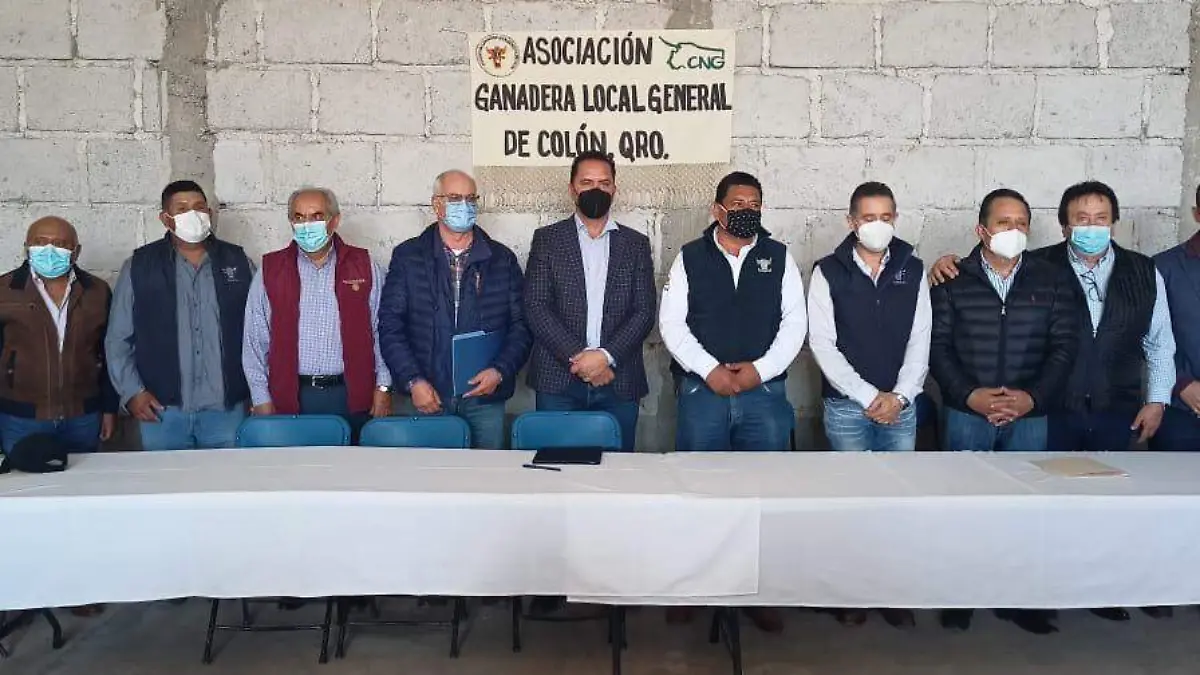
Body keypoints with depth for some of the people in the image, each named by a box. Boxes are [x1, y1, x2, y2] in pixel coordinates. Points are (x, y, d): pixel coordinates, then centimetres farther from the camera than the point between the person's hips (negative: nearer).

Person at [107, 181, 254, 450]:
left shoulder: (238, 262, 5)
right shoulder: (138, 267, 4)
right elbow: (118, 339, 6)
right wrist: (132, 392, -3)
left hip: (227, 408, 1)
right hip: (161, 410, 0)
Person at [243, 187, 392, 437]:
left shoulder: (364, 267, 5)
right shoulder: (270, 270, 6)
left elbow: (381, 331, 6)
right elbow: (255, 340, 6)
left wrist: (383, 386, 1)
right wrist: (262, 399, 2)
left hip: (352, 396, 0)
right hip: (290, 397, 0)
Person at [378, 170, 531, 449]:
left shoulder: (502, 259, 7)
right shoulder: (407, 256, 4)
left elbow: (521, 324, 5)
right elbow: (390, 326, -1)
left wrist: (500, 371, -10)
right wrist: (414, 381, -11)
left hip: (485, 396, 1)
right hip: (429, 397, -1)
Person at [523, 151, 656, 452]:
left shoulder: (636, 244, 11)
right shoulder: (547, 239, 7)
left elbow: (645, 311, 3)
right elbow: (535, 308, -2)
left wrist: (607, 356, -12)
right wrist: (577, 357, -12)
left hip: (618, 381, 1)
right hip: (558, 380, -1)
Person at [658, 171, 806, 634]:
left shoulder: (779, 258, 8)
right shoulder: (690, 258, 5)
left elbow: (794, 323, 3)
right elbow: (671, 323, -1)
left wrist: (760, 369, -10)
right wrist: (709, 370, -12)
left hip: (765, 391, 1)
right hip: (703, 390, -1)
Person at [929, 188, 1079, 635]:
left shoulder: (1052, 281, 5)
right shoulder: (953, 281, 2)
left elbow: (1064, 345, 2)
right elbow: (937, 345, -2)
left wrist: (1032, 397, -11)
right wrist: (970, 395, -13)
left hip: (1030, 415, 1)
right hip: (967, 413, -1)